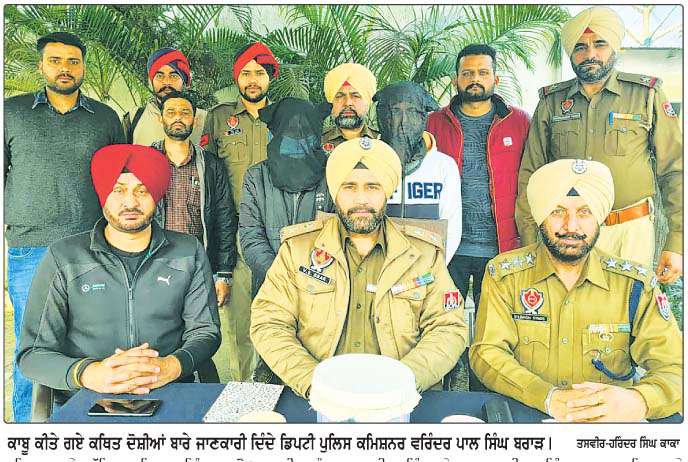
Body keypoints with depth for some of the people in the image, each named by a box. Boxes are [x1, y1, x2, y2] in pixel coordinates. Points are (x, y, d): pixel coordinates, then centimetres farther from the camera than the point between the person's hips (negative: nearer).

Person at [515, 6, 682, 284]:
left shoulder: (647, 95, 2)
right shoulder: (551, 102, 6)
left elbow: (674, 171, 2)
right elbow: (531, 175, 6)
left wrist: (677, 243, -5)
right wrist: (528, 243, 1)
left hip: (631, 231, -1)